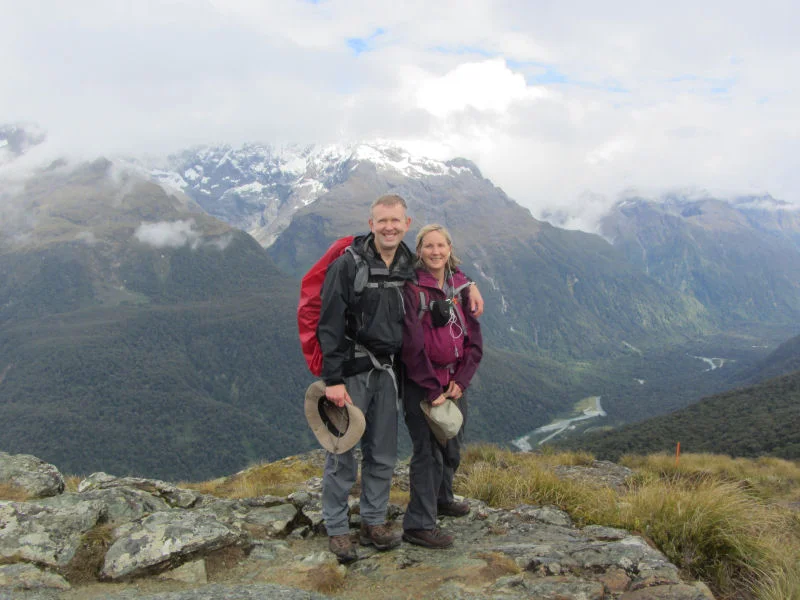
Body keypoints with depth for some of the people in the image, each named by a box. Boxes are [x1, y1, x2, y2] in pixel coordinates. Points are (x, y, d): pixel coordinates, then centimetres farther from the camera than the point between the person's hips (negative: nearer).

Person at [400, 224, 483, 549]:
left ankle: (442, 498, 40)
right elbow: (412, 343, -14)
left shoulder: (462, 286, 7)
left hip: (455, 383, 6)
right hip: (421, 384, -6)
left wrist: (460, 381, -6)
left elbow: (474, 339, 6)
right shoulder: (412, 288, -9)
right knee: (428, 451, -6)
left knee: (452, 448, 17)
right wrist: (433, 388, -15)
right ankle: (419, 525, 4)